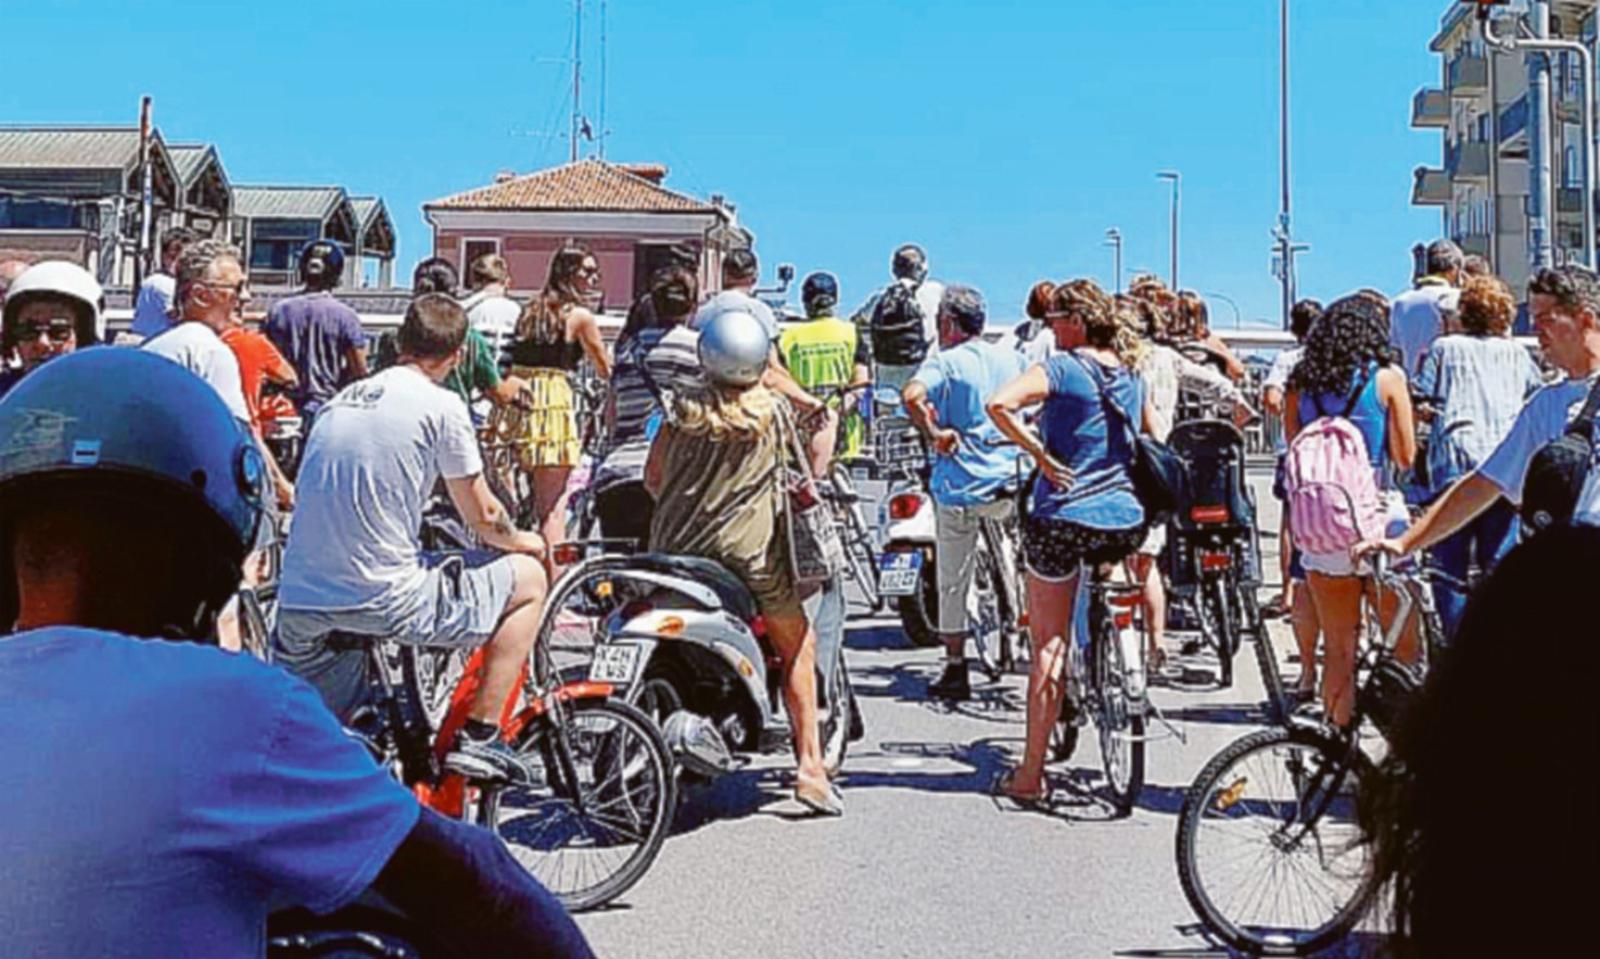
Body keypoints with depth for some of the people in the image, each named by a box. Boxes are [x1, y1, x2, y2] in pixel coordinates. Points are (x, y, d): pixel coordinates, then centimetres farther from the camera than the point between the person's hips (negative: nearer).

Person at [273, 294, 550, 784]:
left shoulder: (339, 401, 17)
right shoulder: (440, 405, -4)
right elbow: (482, 516, 2)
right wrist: (522, 540, 24)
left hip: (296, 608, 7)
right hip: (383, 599, -7)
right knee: (527, 577, 11)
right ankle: (478, 737, 9)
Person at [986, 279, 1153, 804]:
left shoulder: (1061, 369, -8)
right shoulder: (1132, 374, 11)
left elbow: (999, 404, -24)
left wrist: (1041, 455, -16)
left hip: (1064, 516, -5)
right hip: (1126, 523, 5)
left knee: (1049, 645, 1)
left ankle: (1031, 774, 5)